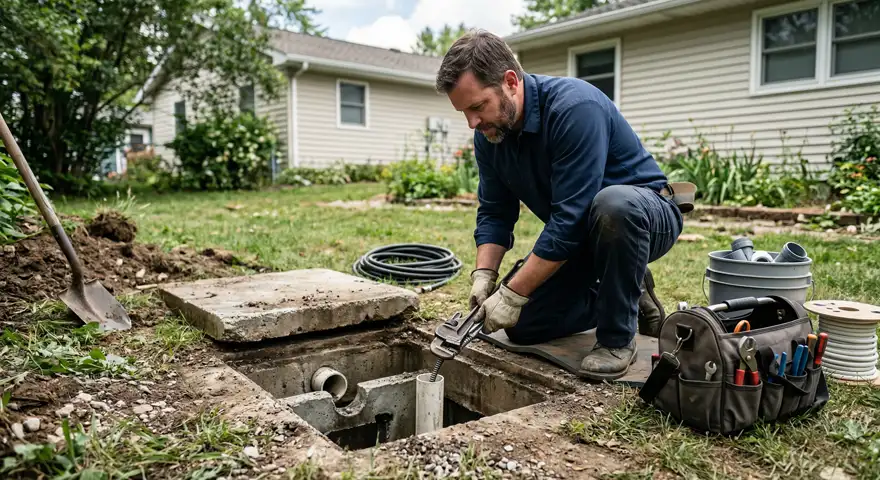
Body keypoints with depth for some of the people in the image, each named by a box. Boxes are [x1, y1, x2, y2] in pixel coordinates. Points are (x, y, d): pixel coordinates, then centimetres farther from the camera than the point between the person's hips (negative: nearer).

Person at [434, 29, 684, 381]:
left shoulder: (575, 107, -31)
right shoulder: (489, 133, -7)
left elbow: (571, 218, -34)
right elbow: (494, 213, -1)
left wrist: (513, 295, -32)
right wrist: (484, 276, -17)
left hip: (645, 217, -6)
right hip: (576, 236, 7)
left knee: (613, 204, -42)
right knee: (522, 326, -2)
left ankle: (618, 338, -18)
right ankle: (627, 296, 18)